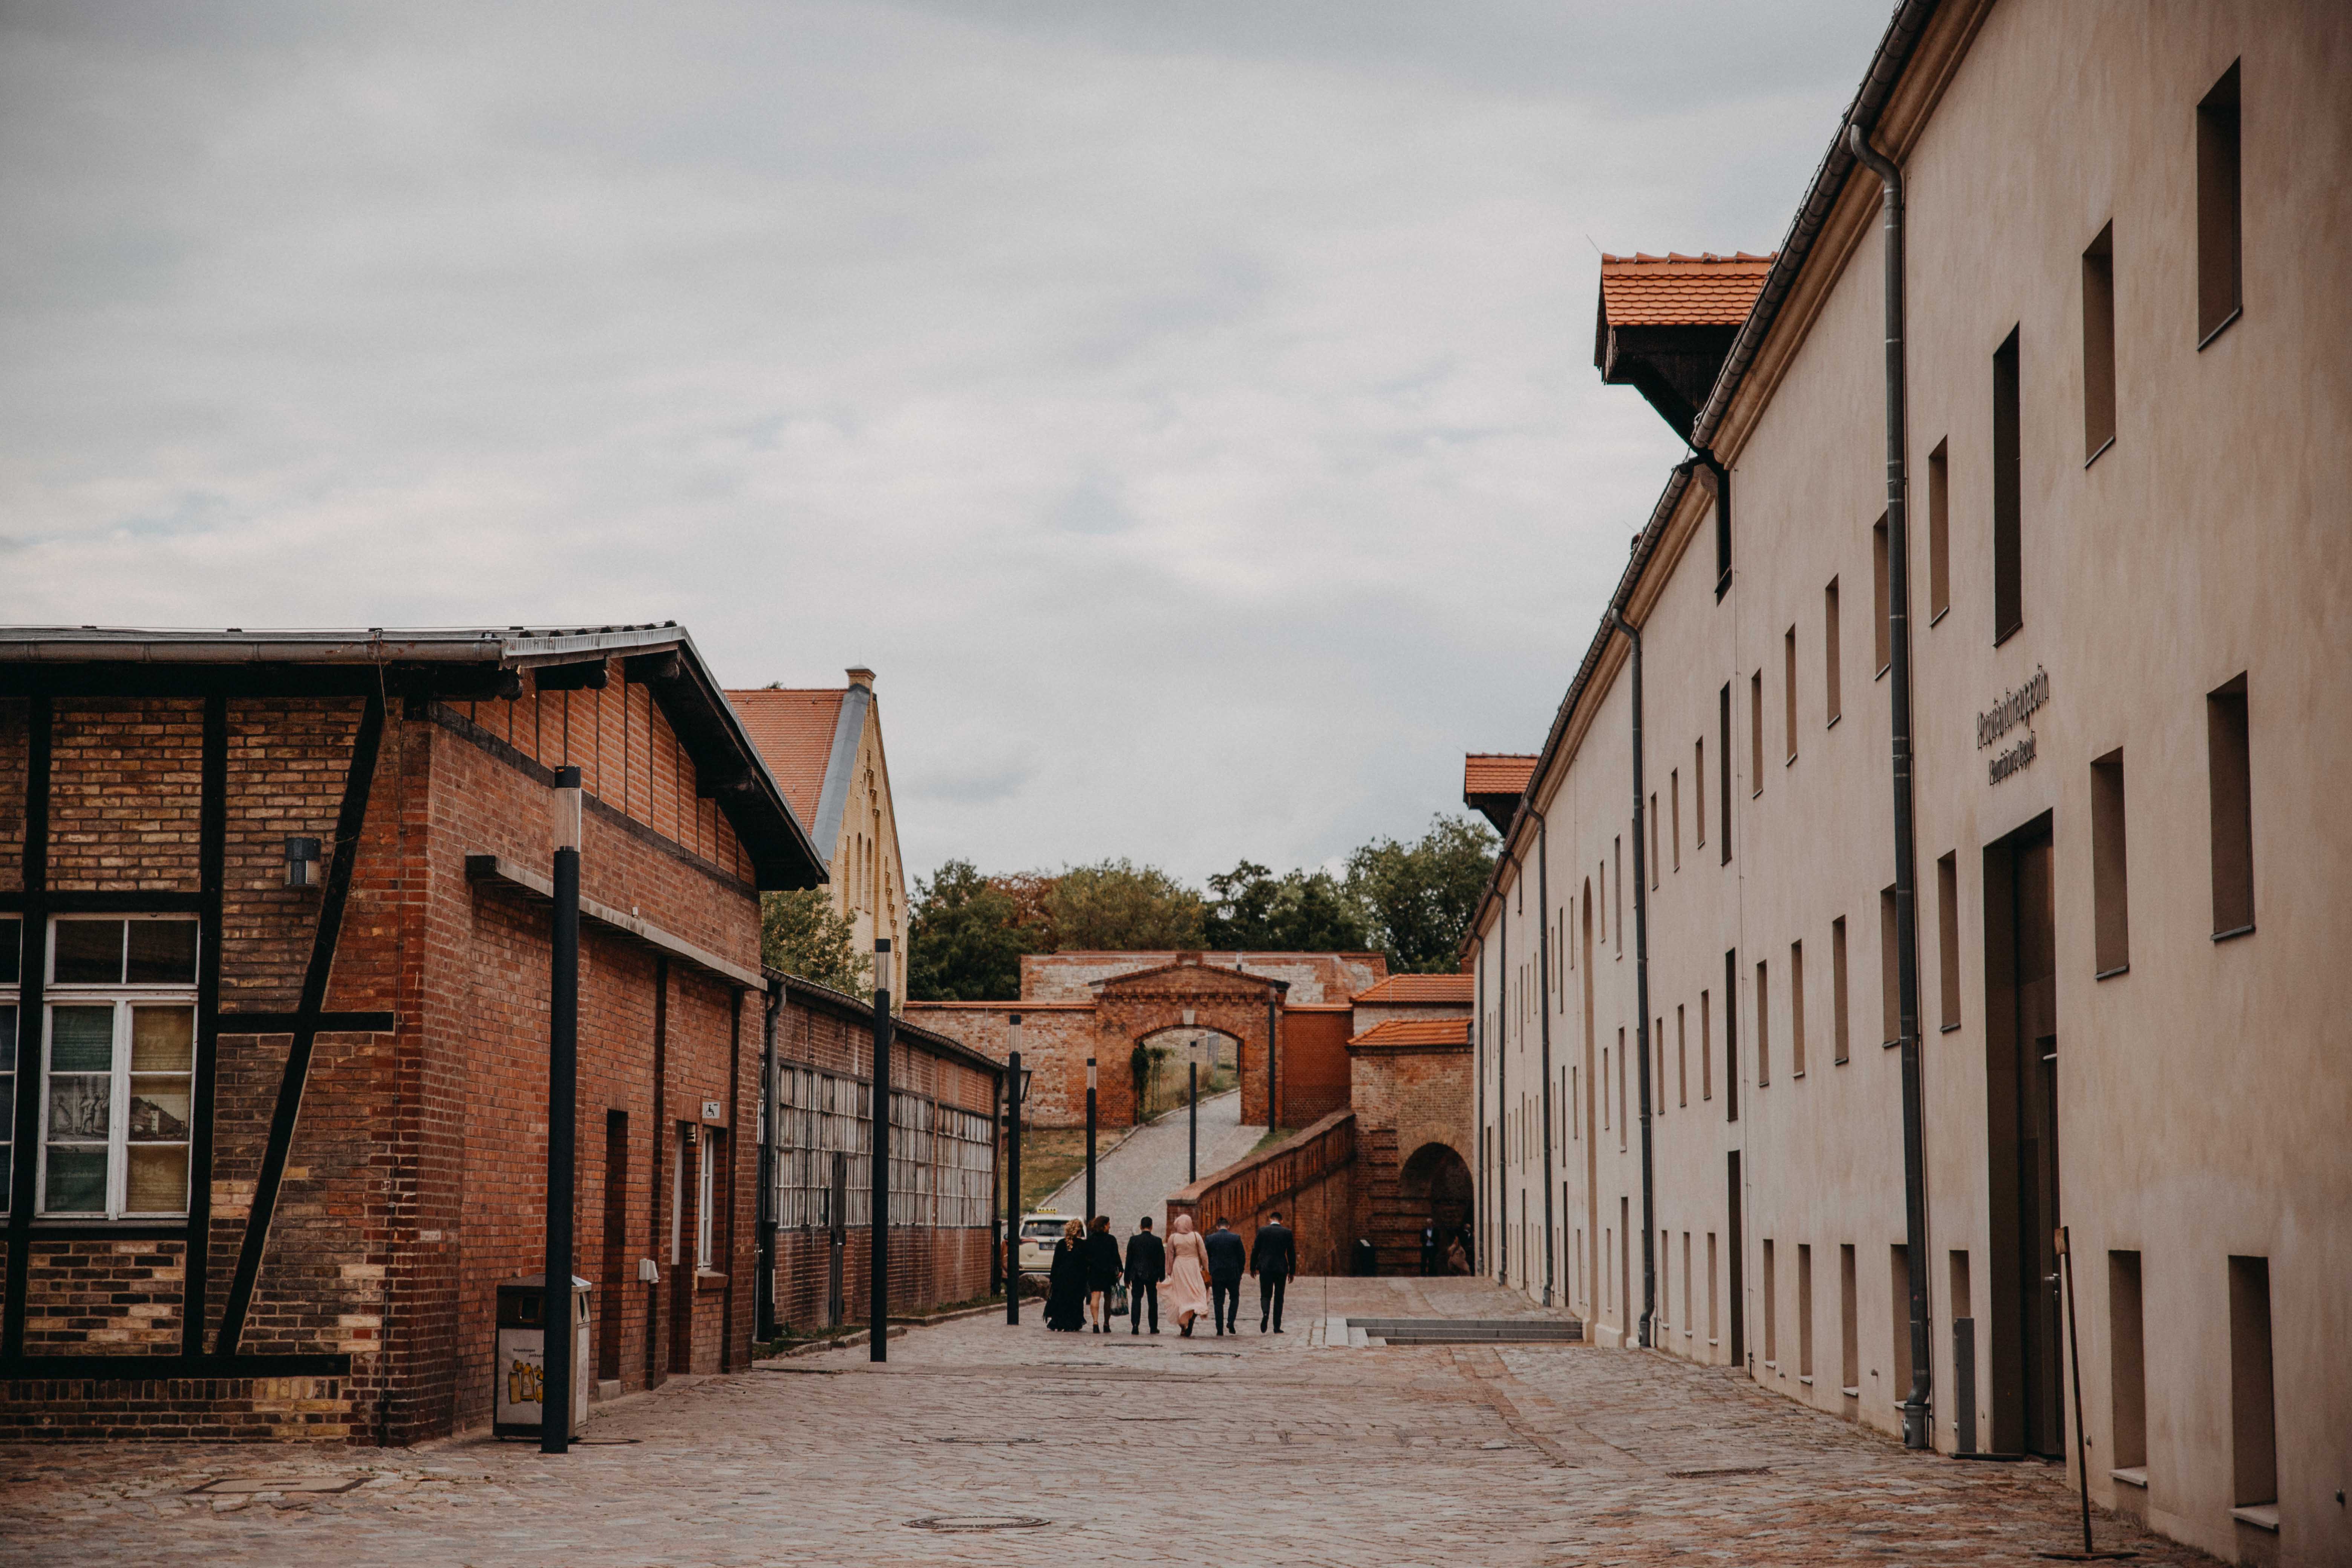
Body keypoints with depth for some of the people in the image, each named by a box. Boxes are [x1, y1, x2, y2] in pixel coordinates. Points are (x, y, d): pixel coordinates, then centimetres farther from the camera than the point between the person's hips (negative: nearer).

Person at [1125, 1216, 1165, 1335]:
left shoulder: (1134, 1240, -3)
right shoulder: (1157, 1241, -4)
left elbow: (1129, 1259, 0)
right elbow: (1162, 1260, -1)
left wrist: (1127, 1278, 6)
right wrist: (1162, 1278, 7)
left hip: (1137, 1275, 0)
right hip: (1152, 1275, 0)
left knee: (1136, 1298, 1)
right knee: (1153, 1301, 11)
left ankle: (1135, 1324, -15)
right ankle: (1154, 1327, 16)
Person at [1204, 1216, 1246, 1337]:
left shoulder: (1210, 1239, -1)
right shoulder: (1236, 1238, -3)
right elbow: (1242, 1257, -2)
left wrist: (1209, 1274, 9)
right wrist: (1239, 1273, 9)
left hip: (1216, 1276, 0)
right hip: (1233, 1275, 0)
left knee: (1218, 1302, 5)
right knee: (1235, 1298, 19)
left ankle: (1220, 1329, 2)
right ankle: (1231, 1322, 3)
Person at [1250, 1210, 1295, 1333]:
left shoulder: (1263, 1231, 0)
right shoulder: (1287, 1233, 1)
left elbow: (1255, 1250, 0)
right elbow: (1292, 1253, 2)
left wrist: (1253, 1268, 10)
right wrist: (1292, 1271, 9)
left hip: (1265, 1268, 0)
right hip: (1281, 1269, 0)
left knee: (1266, 1295, 8)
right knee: (1279, 1298, 9)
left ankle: (1265, 1313, -24)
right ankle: (1277, 1327, 7)